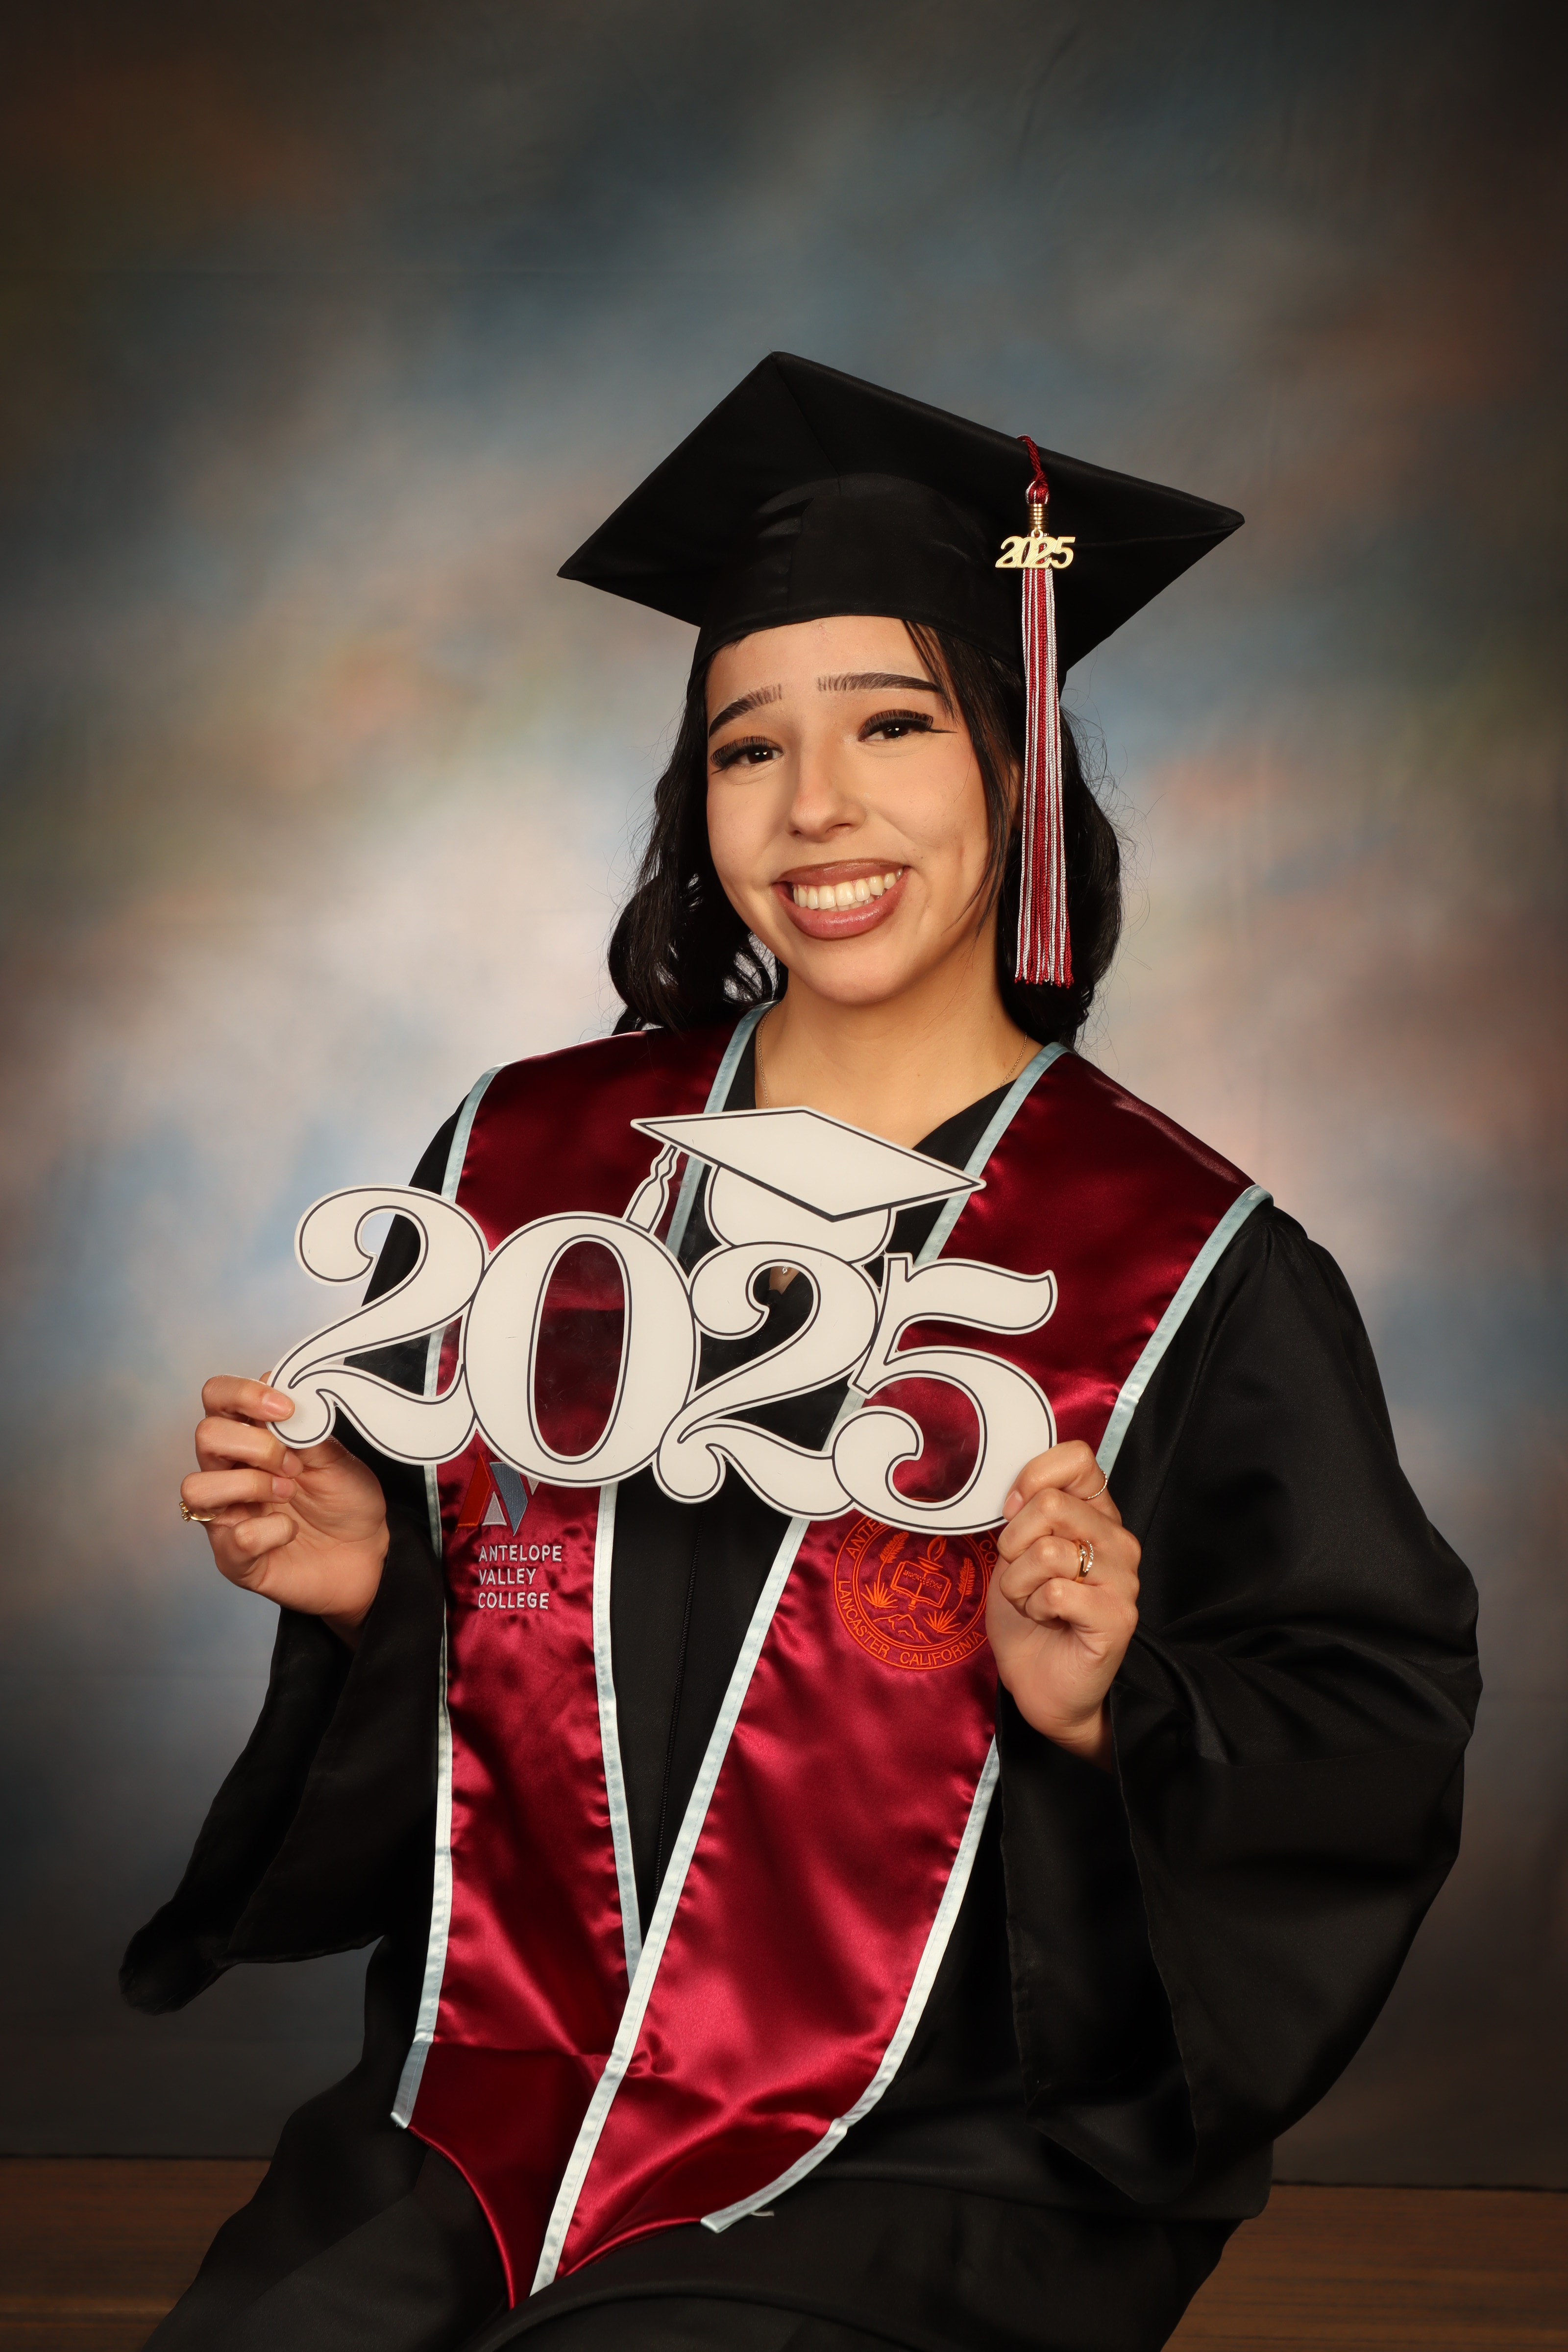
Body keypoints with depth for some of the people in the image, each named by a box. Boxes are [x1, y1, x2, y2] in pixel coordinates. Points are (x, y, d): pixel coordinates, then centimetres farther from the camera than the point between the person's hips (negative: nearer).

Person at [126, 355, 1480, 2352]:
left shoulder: (1191, 1278, -5)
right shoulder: (528, 1160, 6)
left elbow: (1375, 1754, -2)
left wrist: (1108, 1706, -19)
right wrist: (362, 1580, -4)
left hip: (930, 2170, -3)